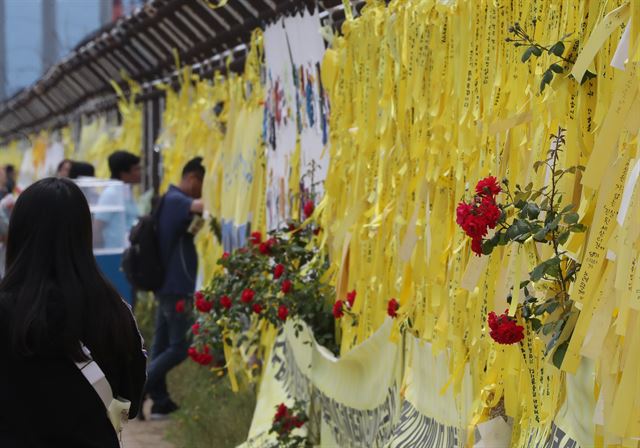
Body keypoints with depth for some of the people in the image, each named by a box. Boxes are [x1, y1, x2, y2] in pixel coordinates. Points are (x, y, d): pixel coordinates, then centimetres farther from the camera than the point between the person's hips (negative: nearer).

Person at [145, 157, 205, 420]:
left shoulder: (171, 199, 18)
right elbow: (201, 207, -35)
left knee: (163, 344, 11)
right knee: (180, 346, -7)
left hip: (168, 284, 10)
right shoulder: (176, 200, -14)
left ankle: (161, 403, 15)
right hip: (176, 286, -10)